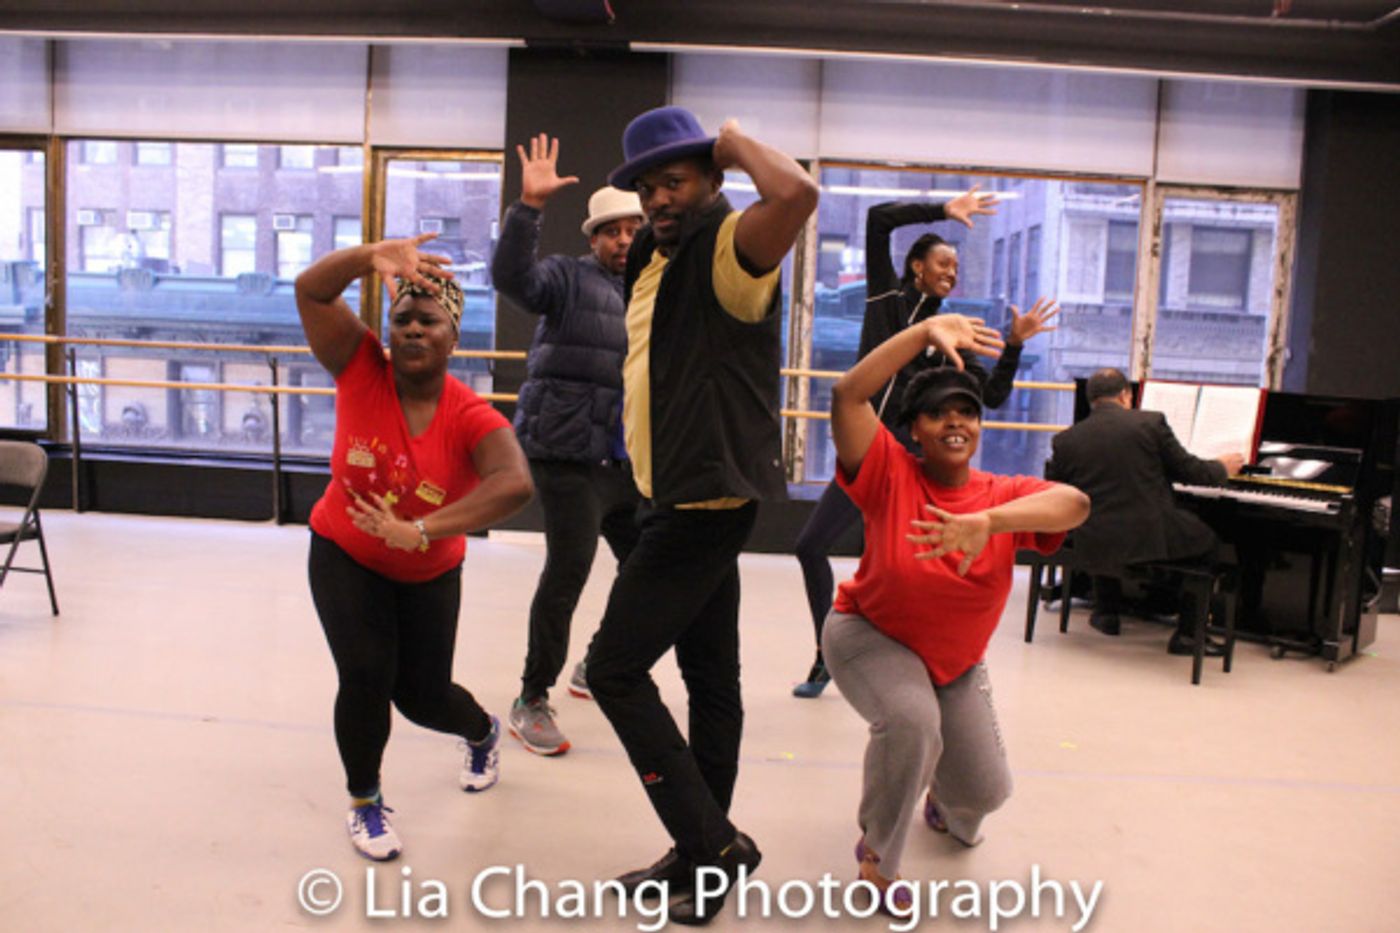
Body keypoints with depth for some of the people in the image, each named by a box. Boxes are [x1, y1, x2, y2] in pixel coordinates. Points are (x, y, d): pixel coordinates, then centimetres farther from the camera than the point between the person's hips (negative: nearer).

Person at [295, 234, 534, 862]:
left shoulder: (472, 419, -27)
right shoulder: (363, 372, -19)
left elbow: (515, 483, -45)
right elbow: (310, 290, -26)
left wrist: (420, 531, -49)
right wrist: (374, 257, -44)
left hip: (429, 574, 0)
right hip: (344, 556, 0)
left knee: (423, 696, 10)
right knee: (366, 674, -16)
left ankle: (483, 732, 49)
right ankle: (364, 804, 13)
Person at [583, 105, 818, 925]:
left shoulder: (730, 246, -13)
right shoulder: (661, 255, 14)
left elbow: (799, 193, -34)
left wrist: (734, 142, -18)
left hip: (708, 500, -10)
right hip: (683, 497, 10)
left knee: (616, 669, -7)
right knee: (710, 678, 14)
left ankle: (711, 843, 4)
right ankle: (704, 854, 27)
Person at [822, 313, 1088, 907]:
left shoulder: (1005, 497, -17)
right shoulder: (891, 475, -22)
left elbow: (1075, 503, -38)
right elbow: (847, 396, -35)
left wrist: (984, 521, -55)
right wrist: (928, 331, -38)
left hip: (955, 662, 4)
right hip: (870, 636, -4)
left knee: (986, 791, 6)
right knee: (911, 720, -34)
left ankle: (940, 795, 48)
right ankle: (879, 854, -5)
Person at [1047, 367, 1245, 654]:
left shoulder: (1065, 440, 1)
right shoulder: (1151, 423, -4)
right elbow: (1189, 471, 2)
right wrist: (1222, 468, 25)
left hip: (1092, 547, 3)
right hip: (1150, 538, -3)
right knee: (1206, 539, 24)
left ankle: (1107, 611, 41)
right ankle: (1188, 633, 21)